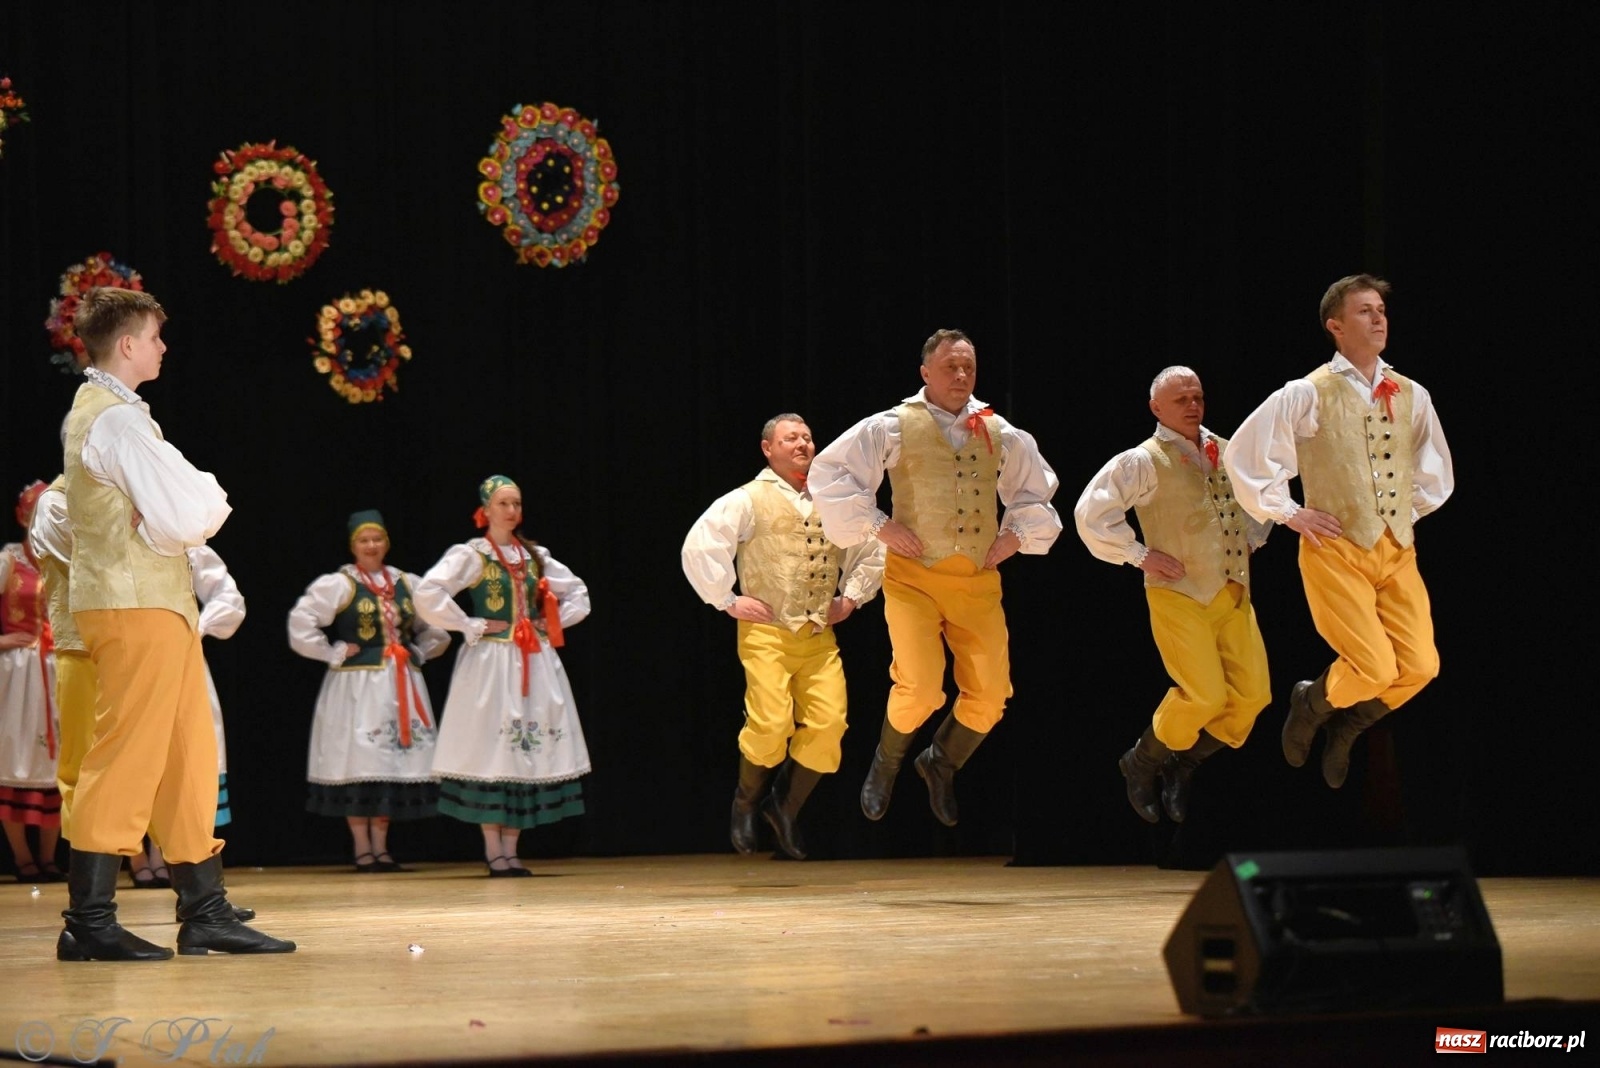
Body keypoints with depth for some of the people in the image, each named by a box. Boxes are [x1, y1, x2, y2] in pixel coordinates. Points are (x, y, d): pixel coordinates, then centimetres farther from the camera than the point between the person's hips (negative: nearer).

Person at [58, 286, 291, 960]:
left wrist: (195, 502, 1)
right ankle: (89, 922, -6)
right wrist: (211, 500, 1)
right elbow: (185, 518, -19)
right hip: (136, 607, -10)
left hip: (158, 606, 10)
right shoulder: (116, 419, -14)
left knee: (188, 758, 10)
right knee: (127, 758, -8)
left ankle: (205, 911, 13)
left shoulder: (94, 412, 19)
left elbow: (179, 508, 21)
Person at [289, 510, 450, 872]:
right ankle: (362, 851, 0)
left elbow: (436, 627, 24)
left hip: (401, 687, 5)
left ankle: (381, 848, 12)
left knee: (395, 764, 4)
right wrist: (334, 653, -10)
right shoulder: (338, 585, -4)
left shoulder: (408, 584, 12)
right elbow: (301, 623, -11)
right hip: (357, 686, -5)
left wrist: (419, 652, 9)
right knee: (360, 764, -5)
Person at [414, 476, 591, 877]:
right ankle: (493, 851, -2)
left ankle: (511, 850, 7)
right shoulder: (471, 555, -3)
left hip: (535, 663, 5)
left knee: (528, 754, 2)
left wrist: (554, 622, 8)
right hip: (490, 662, -5)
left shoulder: (535, 555, 12)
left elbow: (577, 593, 24)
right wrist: (471, 626, -13)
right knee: (492, 752, -6)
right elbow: (427, 594, -16)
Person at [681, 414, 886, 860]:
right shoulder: (748, 500, 0)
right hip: (766, 633, -4)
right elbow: (698, 548, -7)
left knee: (828, 725, -11)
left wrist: (852, 596, 15)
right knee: (771, 725, -18)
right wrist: (727, 600, -7)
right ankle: (745, 803, 11)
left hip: (819, 636, 4)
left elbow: (872, 551, 27)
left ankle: (786, 808, 12)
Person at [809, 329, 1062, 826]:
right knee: (921, 690, -18)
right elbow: (828, 475, -2)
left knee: (990, 696, 0)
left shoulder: (1001, 435, 10)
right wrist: (878, 526, -7)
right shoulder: (894, 428, -2)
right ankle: (886, 763, 14)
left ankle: (942, 765, 31)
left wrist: (1015, 537, 9)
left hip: (979, 581, 4)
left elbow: (1038, 492, 25)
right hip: (914, 576, -4)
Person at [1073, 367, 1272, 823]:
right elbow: (1091, 513, -11)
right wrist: (1140, 554, -11)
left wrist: (1252, 539, 16)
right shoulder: (1144, 461, -7)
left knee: (1252, 693, -3)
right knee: (1205, 695, -15)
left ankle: (1182, 767, 19)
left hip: (1233, 593, 6)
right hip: (1179, 596, -6)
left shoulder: (1227, 452, 11)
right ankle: (1141, 764, 11)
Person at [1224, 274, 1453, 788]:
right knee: (1374, 668, -14)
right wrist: (1289, 513, -4)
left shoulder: (1412, 396, 8)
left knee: (1419, 668, -6)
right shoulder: (1307, 395, -7)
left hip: (1397, 550, 5)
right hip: (1337, 549, -5)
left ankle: (1345, 729, 22)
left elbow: (1436, 473, 23)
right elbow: (1244, 456, -4)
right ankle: (1311, 703, 20)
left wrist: (1408, 509, 12)